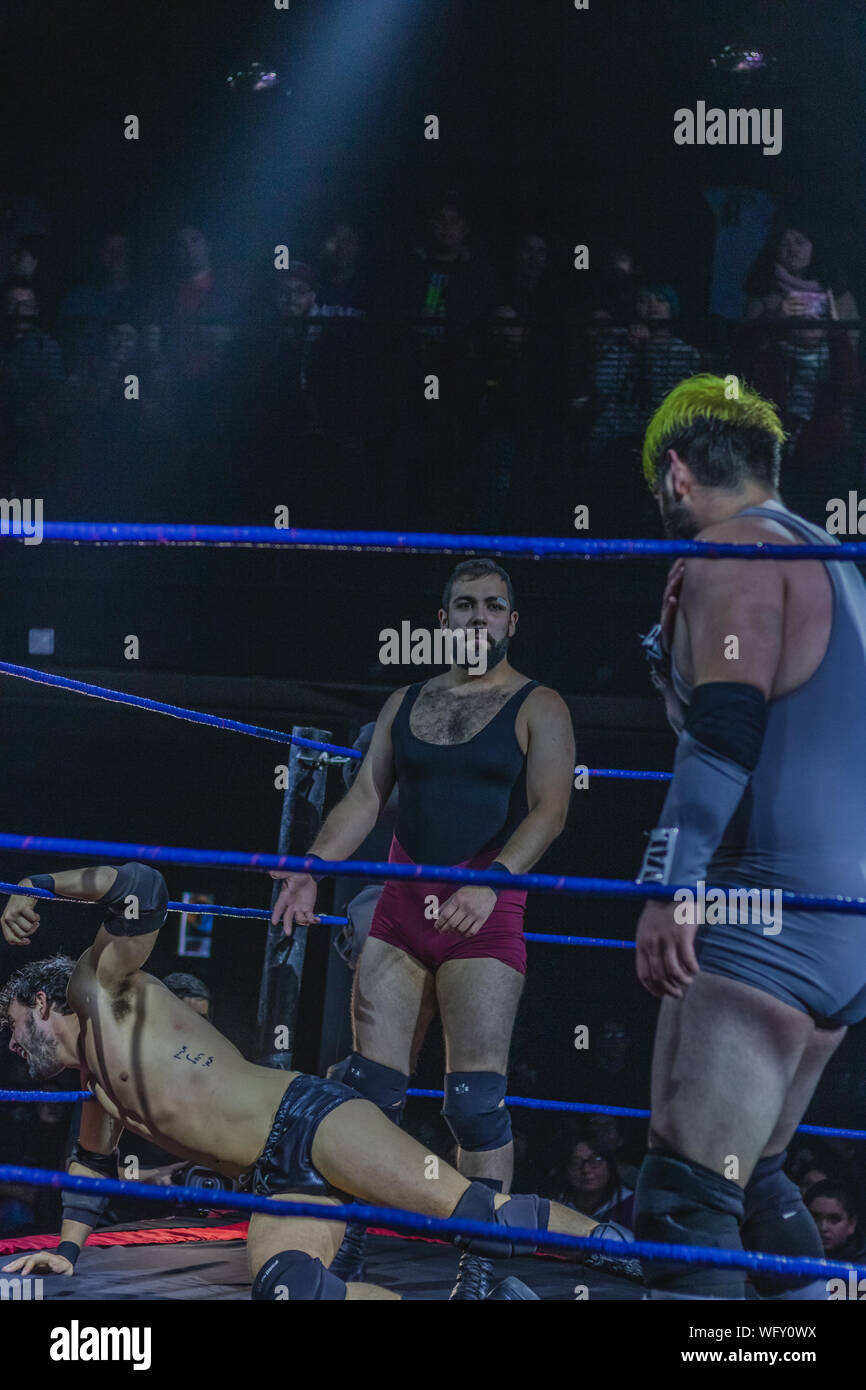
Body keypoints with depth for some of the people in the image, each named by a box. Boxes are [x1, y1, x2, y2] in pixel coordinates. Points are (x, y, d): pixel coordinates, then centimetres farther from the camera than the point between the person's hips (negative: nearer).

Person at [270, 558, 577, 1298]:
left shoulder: (538, 708, 0)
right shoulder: (406, 703, 15)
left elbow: (550, 808, -11)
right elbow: (366, 797, 11)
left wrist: (490, 883, -27)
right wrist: (312, 867, -6)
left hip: (484, 913, -5)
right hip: (402, 906, 5)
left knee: (476, 1096, -12)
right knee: (371, 1084, 2)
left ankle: (481, 1266, -8)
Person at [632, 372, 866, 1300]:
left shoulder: (731, 554, -5)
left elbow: (724, 728, -19)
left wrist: (671, 882, -25)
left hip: (771, 908, -10)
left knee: (684, 1195, -15)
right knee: (748, 1173, 20)